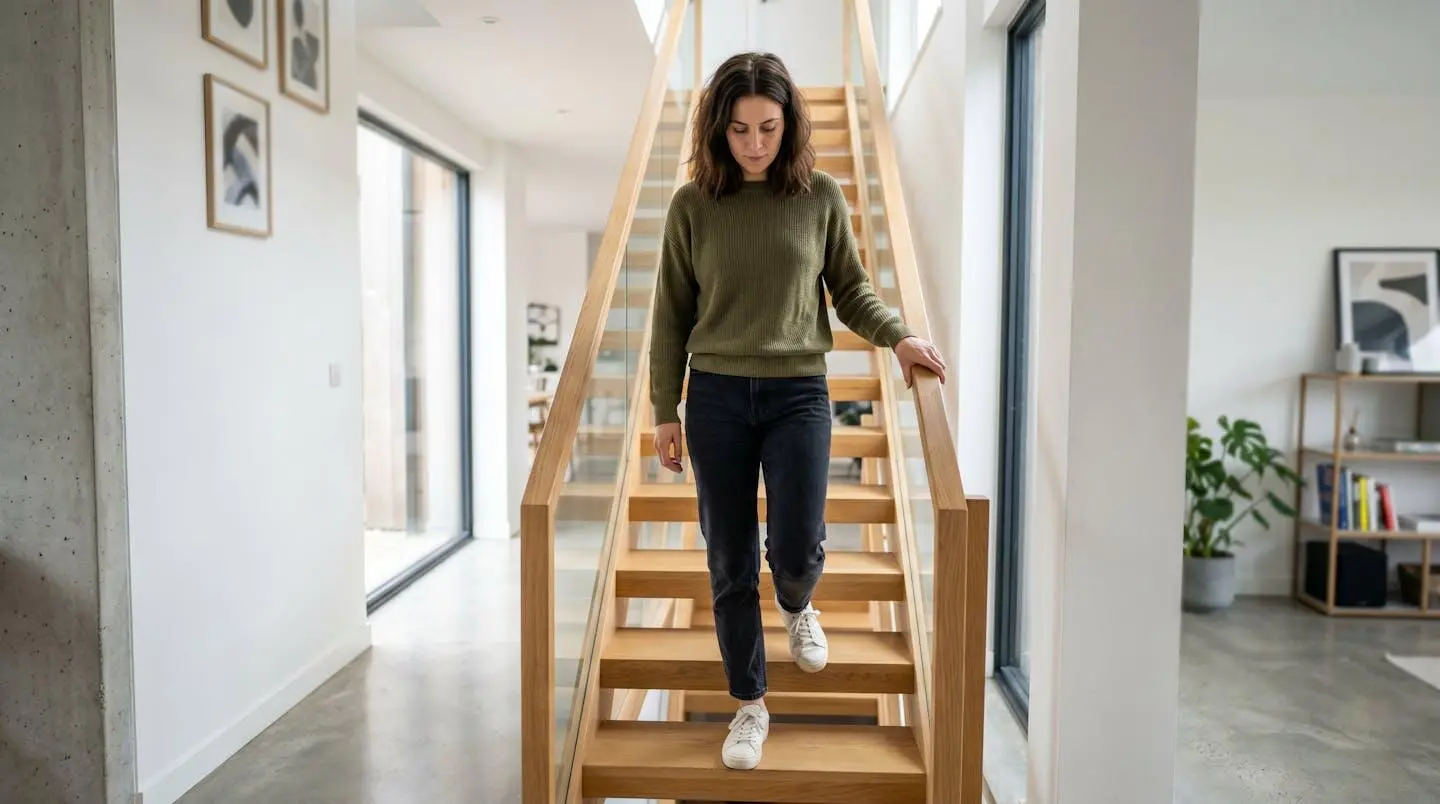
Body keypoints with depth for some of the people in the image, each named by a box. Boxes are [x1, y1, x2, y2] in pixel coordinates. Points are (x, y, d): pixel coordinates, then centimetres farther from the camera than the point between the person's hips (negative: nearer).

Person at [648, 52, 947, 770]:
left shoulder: (821, 197, 1)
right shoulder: (692, 205, 0)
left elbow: (851, 290, 9)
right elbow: (672, 315, 4)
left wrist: (897, 336, -10)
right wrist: (665, 410, 3)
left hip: (798, 394, 0)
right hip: (715, 395, 1)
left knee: (796, 548, -6)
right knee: (730, 563, 6)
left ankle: (796, 607, 34)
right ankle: (750, 705, 25)